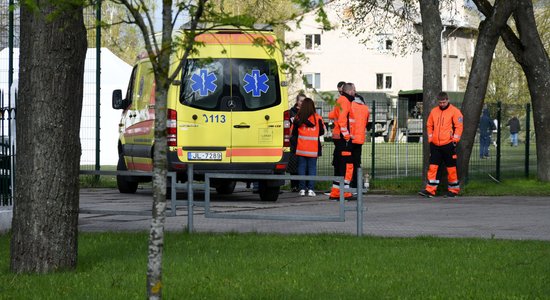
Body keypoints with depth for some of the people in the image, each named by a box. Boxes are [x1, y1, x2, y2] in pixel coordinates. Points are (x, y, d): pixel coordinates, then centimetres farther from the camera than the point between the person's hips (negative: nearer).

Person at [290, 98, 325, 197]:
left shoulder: (298, 118, -4)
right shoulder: (317, 118, -4)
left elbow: (293, 132, 4)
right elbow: (322, 131, 6)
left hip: (301, 147, 0)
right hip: (313, 148, 0)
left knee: (301, 167, 7)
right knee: (312, 167, 4)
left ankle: (302, 188, 5)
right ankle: (310, 189, -1)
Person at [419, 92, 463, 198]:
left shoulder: (454, 111, -3)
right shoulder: (434, 111, 11)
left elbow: (459, 126, -6)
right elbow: (429, 125, 19)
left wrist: (455, 140, -10)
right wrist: (430, 139, 11)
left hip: (448, 145, -4)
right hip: (435, 145, 4)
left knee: (451, 168, 2)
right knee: (433, 167, -1)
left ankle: (454, 190, 12)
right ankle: (430, 190, -3)